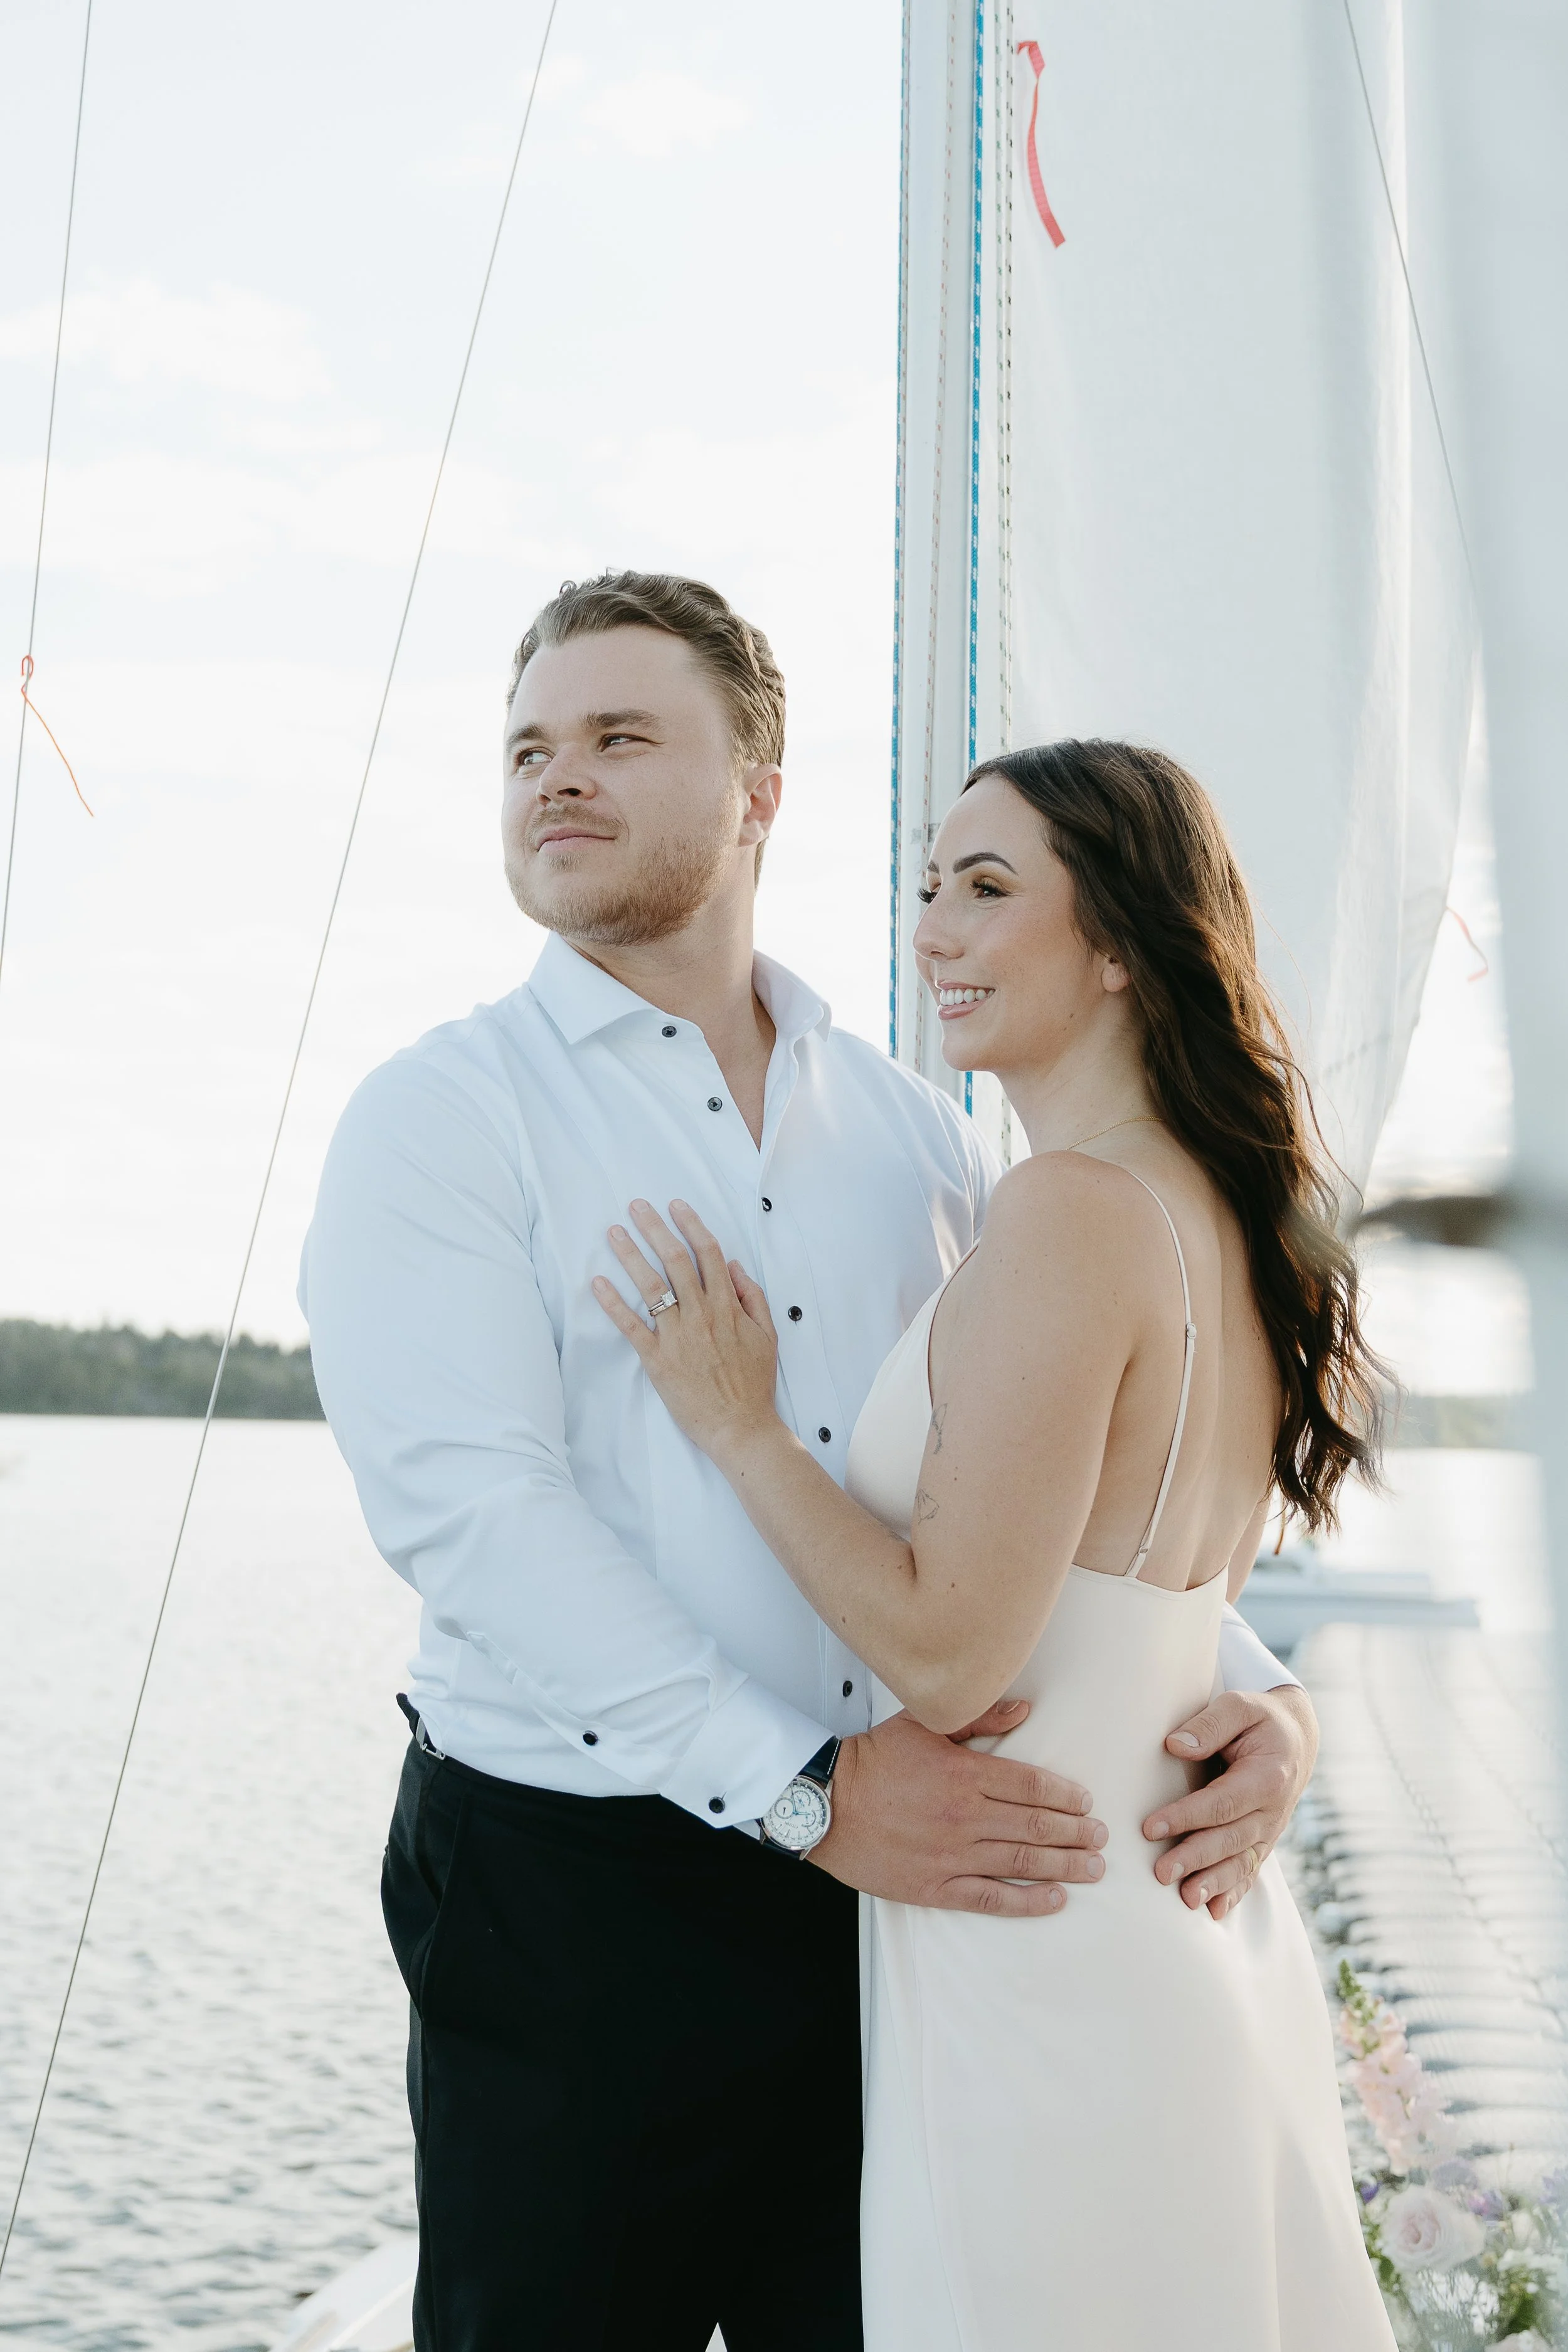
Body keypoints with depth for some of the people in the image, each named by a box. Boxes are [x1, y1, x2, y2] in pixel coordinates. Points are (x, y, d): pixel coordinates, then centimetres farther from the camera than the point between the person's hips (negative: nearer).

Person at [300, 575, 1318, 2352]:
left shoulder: (913, 1129, 10)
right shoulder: (437, 1117, -4)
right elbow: (468, 1507, -16)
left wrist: (1255, 1683, -7)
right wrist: (806, 1790, -22)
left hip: (910, 1880, 4)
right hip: (571, 1890, -3)